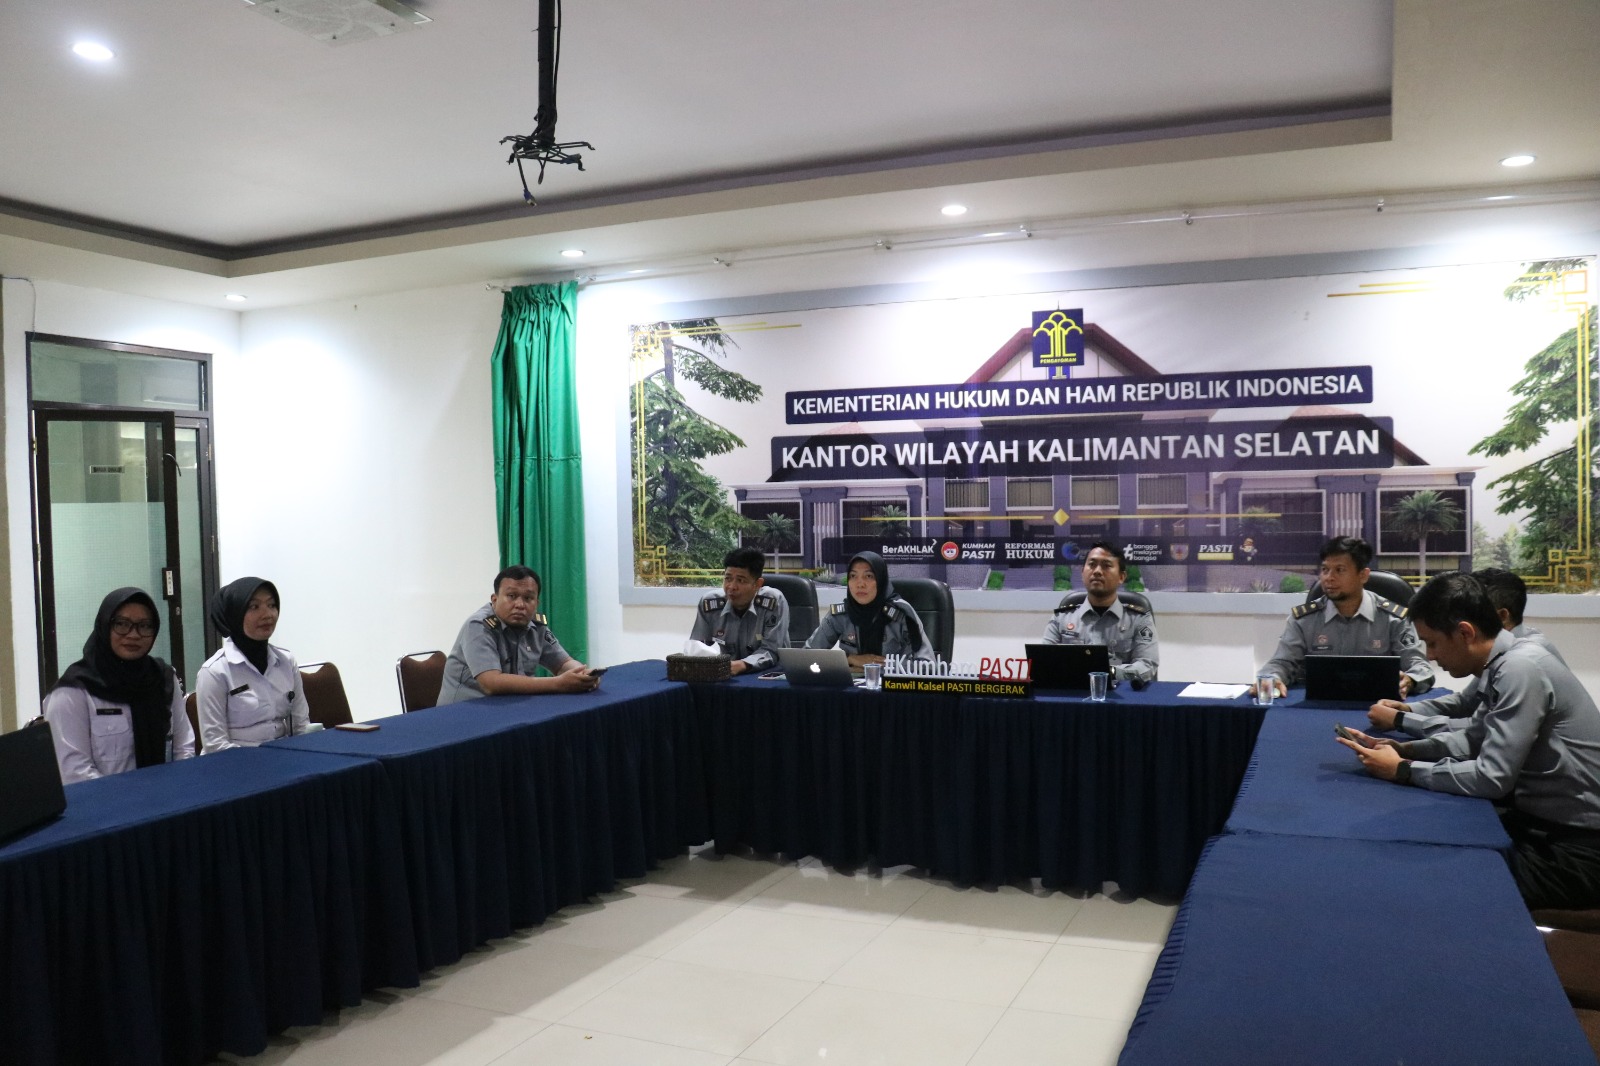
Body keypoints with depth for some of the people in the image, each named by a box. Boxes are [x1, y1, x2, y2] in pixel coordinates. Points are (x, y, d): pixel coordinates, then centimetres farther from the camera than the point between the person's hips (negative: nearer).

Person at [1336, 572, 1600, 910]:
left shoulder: (1521, 669, -24)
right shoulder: (1504, 663, 4)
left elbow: (1492, 777, -26)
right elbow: (1475, 739, 16)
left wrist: (1403, 770, -15)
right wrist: (1402, 748, 2)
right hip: (1545, 820, 8)